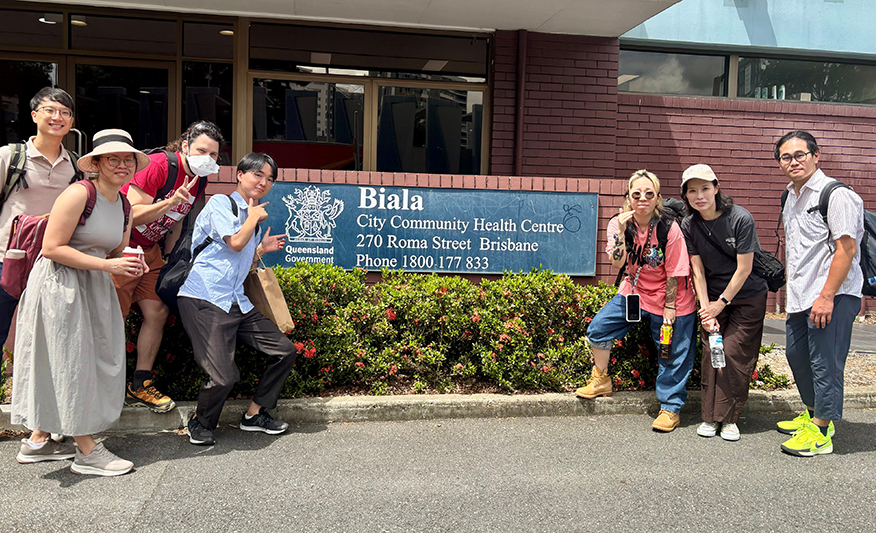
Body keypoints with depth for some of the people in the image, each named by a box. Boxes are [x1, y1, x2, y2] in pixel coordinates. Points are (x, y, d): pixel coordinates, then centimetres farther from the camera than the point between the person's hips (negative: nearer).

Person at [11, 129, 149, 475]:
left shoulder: (124, 205, 9)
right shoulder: (79, 194, -16)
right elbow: (52, 248, -20)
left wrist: (130, 266, -4)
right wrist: (107, 265, -21)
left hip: (95, 289, 8)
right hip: (59, 287, -8)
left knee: (99, 362, 9)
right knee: (71, 363, -2)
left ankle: (40, 436, 25)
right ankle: (87, 453, 5)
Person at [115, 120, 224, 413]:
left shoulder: (199, 180, 4)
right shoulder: (158, 164, -21)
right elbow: (132, 214, -22)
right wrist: (172, 200, -33)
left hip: (150, 249, 8)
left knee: (158, 311, 4)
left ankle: (139, 386, 13)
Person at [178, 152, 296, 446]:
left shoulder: (253, 218, 23)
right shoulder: (220, 203, -1)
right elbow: (235, 243, -16)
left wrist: (261, 250, 14)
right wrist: (255, 217, 0)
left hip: (236, 301, 9)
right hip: (204, 300, -8)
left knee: (285, 350, 2)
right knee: (225, 376, -19)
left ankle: (255, 414, 18)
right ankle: (201, 423, 12)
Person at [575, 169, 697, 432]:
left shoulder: (669, 229, -19)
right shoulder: (620, 223, -9)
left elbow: (674, 273, -13)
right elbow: (617, 262, -20)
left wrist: (669, 307, -12)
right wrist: (621, 231, -31)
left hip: (668, 297, -4)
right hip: (634, 291, 4)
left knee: (672, 356, 3)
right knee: (597, 328, -2)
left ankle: (670, 408, 22)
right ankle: (601, 381, 19)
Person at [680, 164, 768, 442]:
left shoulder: (741, 218, -19)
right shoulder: (689, 226, -6)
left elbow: (744, 269, -16)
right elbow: (698, 271, -4)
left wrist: (721, 303, -11)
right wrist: (706, 310, -10)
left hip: (748, 296, -3)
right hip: (714, 296, 3)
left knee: (734, 354, -7)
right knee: (711, 352, -1)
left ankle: (729, 418, 4)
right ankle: (710, 416, 8)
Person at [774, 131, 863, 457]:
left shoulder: (836, 194, -13)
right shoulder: (791, 197, 14)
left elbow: (847, 249, -19)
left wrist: (826, 296, -22)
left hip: (832, 295, -9)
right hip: (801, 296, 9)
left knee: (824, 363, -3)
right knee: (796, 354, 18)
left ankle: (821, 433, 8)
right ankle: (813, 414, 37)